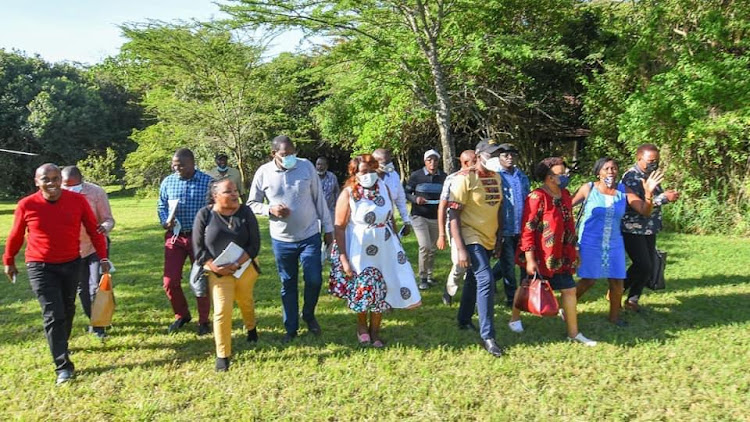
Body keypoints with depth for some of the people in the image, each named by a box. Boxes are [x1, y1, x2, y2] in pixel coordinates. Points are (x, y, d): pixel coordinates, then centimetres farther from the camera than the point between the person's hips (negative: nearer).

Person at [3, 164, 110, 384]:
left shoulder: (77, 200, -9)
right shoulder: (27, 205, -12)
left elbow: (93, 229, -1)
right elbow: (15, 236, 3)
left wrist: (103, 257, -1)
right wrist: (8, 262, 13)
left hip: (72, 264, 3)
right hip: (40, 267, -2)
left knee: (67, 310, 19)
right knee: (53, 315, -6)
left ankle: (61, 344, 44)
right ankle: (63, 366, 0)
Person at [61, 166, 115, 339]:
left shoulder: (96, 192, -17)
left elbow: (108, 219, -13)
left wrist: (104, 227, -37)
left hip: (96, 246, -3)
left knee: (97, 286, -6)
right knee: (82, 288, 14)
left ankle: (99, 325, 7)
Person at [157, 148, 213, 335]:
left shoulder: (208, 181, -6)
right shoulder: (168, 182, 1)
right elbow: (161, 206, 10)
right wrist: (165, 222, -9)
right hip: (174, 237, 3)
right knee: (170, 281, 3)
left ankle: (203, 321, 23)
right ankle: (181, 315, 28)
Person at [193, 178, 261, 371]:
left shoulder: (245, 212, -8)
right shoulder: (204, 214, -10)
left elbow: (254, 244, -10)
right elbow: (198, 248, -7)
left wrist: (237, 264, -21)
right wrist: (215, 267, -19)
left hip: (245, 267, 2)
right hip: (218, 272, -2)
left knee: (245, 301, 22)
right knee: (222, 310, -8)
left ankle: (251, 328, 53)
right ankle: (223, 355, 6)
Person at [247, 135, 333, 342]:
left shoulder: (306, 166, -7)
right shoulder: (263, 172, -7)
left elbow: (319, 198, 0)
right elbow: (252, 203, 3)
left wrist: (328, 227, 2)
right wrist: (270, 210, -17)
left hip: (310, 236, 0)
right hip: (281, 240, 0)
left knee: (314, 280, 1)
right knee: (288, 285, 11)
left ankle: (308, 315, 31)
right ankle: (291, 328, 26)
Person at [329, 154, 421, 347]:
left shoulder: (384, 188, 0)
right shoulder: (348, 194, -13)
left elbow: (390, 218, 10)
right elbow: (339, 228, -13)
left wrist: (397, 243, 10)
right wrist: (343, 258, -17)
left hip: (385, 249, 4)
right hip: (360, 251, -3)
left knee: (381, 291, 9)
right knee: (362, 292, 9)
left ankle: (374, 332, 28)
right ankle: (362, 325, 38)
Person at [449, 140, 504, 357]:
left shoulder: (496, 178, 8)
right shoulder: (464, 178, -14)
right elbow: (453, 215, -16)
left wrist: (499, 238, 14)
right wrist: (460, 249, -20)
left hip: (488, 239, 7)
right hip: (471, 238, -7)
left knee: (474, 279, 18)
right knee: (486, 280, -15)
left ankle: (464, 320, 36)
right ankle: (487, 336, -7)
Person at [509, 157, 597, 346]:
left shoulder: (565, 195, 5)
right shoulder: (537, 197, -19)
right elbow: (527, 230, -20)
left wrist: (572, 250, 17)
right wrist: (530, 259, -22)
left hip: (559, 256, 7)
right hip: (539, 256, -7)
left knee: (569, 290, 5)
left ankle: (573, 333, 16)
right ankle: (514, 319, 34)